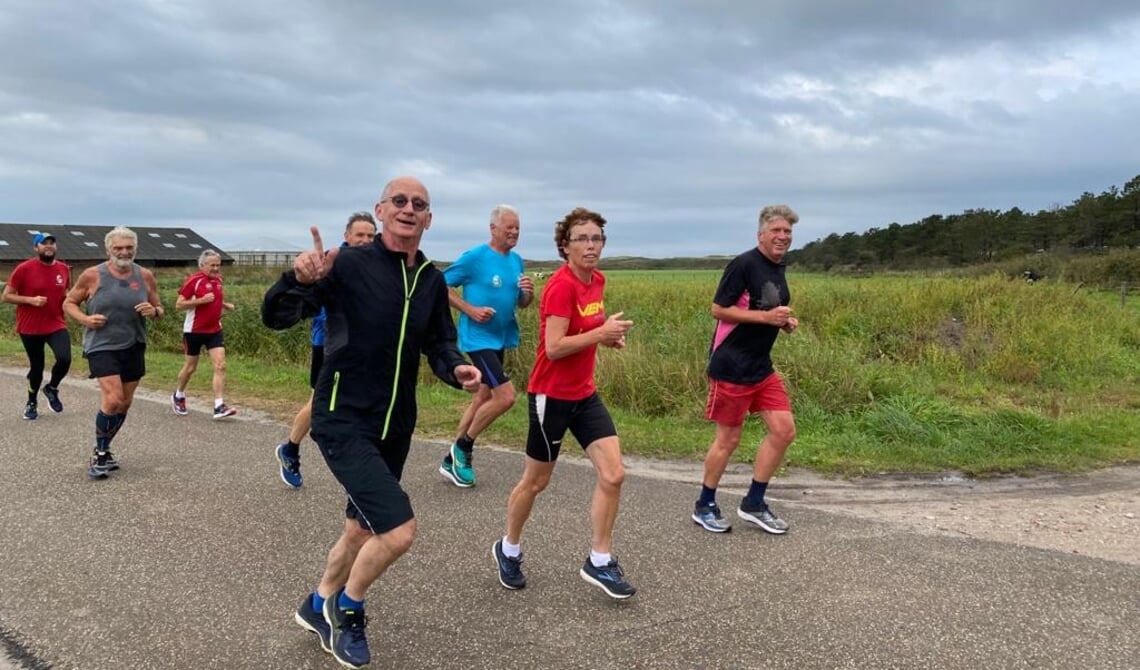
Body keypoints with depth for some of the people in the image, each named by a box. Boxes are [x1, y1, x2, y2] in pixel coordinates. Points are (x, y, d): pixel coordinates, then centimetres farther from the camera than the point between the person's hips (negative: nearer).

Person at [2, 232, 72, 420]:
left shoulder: (64, 269, 2)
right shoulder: (23, 269, -9)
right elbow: (6, 296, -6)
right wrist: (30, 300, -20)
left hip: (57, 325, 2)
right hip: (30, 328, -2)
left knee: (64, 359, -19)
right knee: (36, 366, 8)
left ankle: (52, 388, 12)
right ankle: (31, 403, 33)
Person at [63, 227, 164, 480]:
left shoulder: (145, 276, 3)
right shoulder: (92, 275, -6)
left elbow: (159, 310, 10)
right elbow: (69, 303, 5)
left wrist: (154, 311, -14)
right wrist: (85, 319, -14)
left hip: (133, 347, 4)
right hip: (102, 347, -4)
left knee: (124, 404, 11)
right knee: (112, 400, -18)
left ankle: (103, 449, 32)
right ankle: (99, 454, 3)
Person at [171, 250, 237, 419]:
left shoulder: (218, 280, 8)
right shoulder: (193, 280, -12)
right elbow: (179, 305, -14)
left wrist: (226, 305, 5)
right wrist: (201, 300, -24)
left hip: (214, 330, 5)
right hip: (195, 331, -5)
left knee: (220, 366, -9)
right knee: (191, 366, 10)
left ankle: (219, 407, -11)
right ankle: (178, 397, 37)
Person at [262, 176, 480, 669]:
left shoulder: (432, 280, 4)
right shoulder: (349, 264, -13)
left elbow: (439, 345, 14)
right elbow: (275, 317, -16)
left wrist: (456, 369, -8)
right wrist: (299, 279, -36)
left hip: (395, 427, 7)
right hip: (343, 420, -7)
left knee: (362, 531, 20)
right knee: (399, 529, -17)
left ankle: (319, 606, 48)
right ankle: (346, 608, 14)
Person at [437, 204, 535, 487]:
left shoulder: (517, 261, 8)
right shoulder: (474, 257, -13)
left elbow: (522, 303, 14)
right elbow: (442, 286, -9)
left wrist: (528, 292, -8)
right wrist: (470, 309, -18)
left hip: (500, 339, 8)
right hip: (479, 338, -8)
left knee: (483, 398, 14)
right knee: (506, 396, -15)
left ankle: (453, 459, 28)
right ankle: (463, 446, 6)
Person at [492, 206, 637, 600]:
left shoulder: (597, 281, 5)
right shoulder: (561, 285, -20)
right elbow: (554, 347, -26)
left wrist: (608, 336, 3)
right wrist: (601, 333, -24)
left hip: (585, 394, 8)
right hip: (552, 396, -7)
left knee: (613, 474, 0)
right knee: (536, 481, 10)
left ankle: (599, 562, 14)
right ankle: (508, 549, 34)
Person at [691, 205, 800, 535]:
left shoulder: (778, 269, 12)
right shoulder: (744, 264, -14)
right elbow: (718, 309, -17)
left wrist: (785, 322, 4)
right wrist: (766, 316, -21)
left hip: (761, 367, 8)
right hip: (731, 368, -8)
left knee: (784, 430, 4)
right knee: (728, 439, 1)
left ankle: (753, 504, 17)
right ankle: (704, 507, 20)